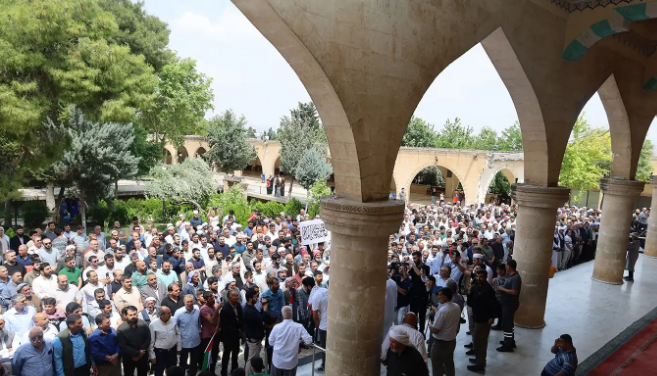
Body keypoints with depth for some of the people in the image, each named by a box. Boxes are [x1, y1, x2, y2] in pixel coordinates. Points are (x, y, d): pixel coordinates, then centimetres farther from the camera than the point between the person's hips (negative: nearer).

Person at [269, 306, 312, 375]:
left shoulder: (276, 327, -14)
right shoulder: (299, 327, -15)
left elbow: (271, 343, 0)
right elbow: (309, 341, -12)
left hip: (277, 361, 0)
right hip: (291, 362, 0)